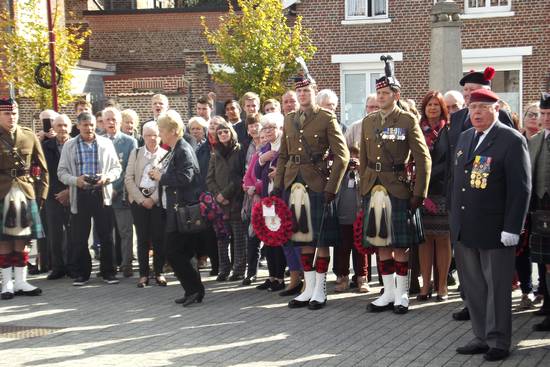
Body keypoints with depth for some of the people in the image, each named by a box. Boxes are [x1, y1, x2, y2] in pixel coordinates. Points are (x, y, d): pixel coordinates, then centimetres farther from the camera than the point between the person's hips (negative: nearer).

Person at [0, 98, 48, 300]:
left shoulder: (29, 136, 6)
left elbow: (42, 169, 10)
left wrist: (41, 194, 5)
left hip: (26, 194, 2)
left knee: (22, 239, 6)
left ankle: (20, 281, 13)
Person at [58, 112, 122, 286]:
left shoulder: (106, 143, 7)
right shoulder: (69, 146, 7)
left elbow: (117, 168, 8)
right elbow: (62, 172, 5)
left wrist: (107, 177, -11)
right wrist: (76, 180, -13)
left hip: (102, 194, 0)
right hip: (79, 195, 0)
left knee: (106, 237, 4)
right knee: (78, 238, 4)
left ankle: (108, 272, 15)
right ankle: (81, 274, 15)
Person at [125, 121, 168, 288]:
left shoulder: (166, 155, 4)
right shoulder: (135, 153, 10)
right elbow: (129, 179, 3)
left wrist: (153, 199, -11)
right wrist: (141, 199, -6)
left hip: (158, 200, -1)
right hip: (138, 199, 1)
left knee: (159, 237, -1)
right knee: (142, 238, 2)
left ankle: (159, 273, 9)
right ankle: (143, 274, 7)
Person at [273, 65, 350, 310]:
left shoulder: (327, 118, -3)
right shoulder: (289, 120, 13)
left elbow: (341, 156, -8)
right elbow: (283, 156, 16)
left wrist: (331, 188, -14)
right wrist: (277, 186, 7)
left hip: (318, 186, -5)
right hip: (294, 186, 5)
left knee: (321, 238, 1)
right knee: (304, 237, 10)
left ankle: (320, 290, 9)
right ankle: (308, 288, 19)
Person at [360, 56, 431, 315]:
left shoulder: (408, 120, -5)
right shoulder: (368, 121, 11)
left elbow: (423, 159, -7)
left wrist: (419, 194, -10)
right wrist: (364, 187, 10)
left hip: (398, 189, -5)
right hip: (374, 189, 5)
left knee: (400, 245, 1)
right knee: (381, 244, 9)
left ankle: (402, 295, 13)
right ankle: (388, 293, 18)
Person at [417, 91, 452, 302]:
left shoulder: (449, 132, 1)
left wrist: (429, 174, -11)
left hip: (442, 192, -2)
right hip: (421, 191, 2)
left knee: (442, 239, 2)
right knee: (425, 238, 4)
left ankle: (442, 286, 9)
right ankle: (426, 285, 11)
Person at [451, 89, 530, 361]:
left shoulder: (512, 140, -9)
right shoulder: (465, 138, 13)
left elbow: (521, 188, -12)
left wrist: (511, 229, -16)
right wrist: (455, 220, 13)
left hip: (494, 233, -7)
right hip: (464, 231, 7)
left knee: (497, 288, 4)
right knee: (473, 288, 12)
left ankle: (499, 342, 16)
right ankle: (482, 338, 23)